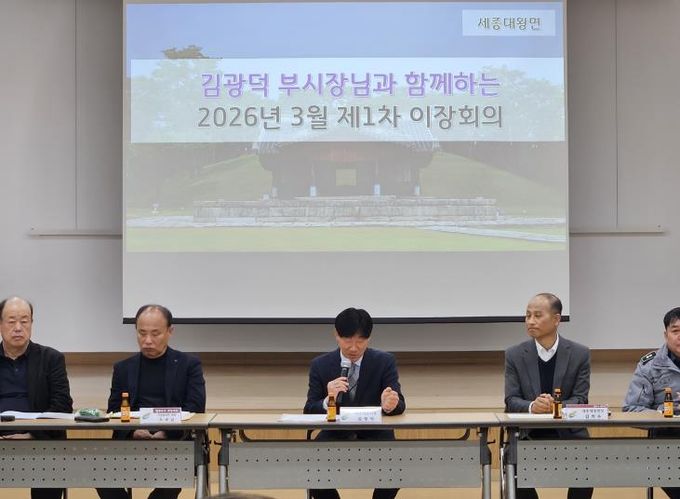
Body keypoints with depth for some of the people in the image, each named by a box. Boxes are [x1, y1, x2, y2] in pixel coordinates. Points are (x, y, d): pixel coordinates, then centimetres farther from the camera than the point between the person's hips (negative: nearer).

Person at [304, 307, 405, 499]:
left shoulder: (385, 361, -4)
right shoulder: (320, 365, -3)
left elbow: (399, 404, -10)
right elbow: (309, 411, -7)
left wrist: (391, 405, -36)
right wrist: (328, 400, -30)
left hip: (374, 435, -1)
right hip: (335, 435, 1)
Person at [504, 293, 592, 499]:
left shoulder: (579, 354, 0)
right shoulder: (514, 355, 1)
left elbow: (580, 400, -4)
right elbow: (511, 401, -3)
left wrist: (555, 406, -26)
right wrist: (532, 407, -26)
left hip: (568, 434, 0)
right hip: (528, 435, 1)